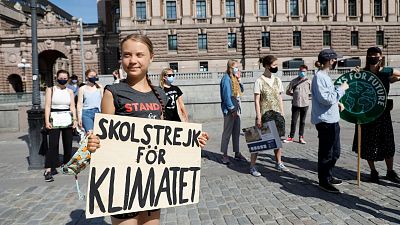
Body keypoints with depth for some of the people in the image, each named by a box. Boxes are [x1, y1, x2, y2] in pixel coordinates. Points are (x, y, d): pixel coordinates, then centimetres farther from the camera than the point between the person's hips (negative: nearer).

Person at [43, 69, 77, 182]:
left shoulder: (70, 91, 13)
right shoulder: (50, 89, 4)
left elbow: (72, 106, 9)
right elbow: (47, 106, -2)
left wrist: (75, 119, -1)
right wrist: (47, 121, -10)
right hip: (55, 119, -3)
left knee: (68, 144, 6)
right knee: (53, 144, -9)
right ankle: (48, 170, -8)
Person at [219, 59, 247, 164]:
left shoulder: (234, 78, 15)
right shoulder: (226, 78, -11)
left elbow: (241, 90, 20)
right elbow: (226, 95, -17)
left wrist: (239, 80, 7)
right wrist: (232, 108, -17)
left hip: (236, 108, 9)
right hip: (229, 109, -9)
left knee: (236, 132, 13)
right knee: (227, 132, -3)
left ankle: (237, 153, 22)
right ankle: (224, 155, 5)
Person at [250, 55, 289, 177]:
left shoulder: (277, 80, 8)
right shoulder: (259, 81, -8)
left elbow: (280, 99, 12)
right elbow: (257, 101, -10)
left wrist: (282, 114, 7)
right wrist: (258, 117, -14)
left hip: (276, 115, 6)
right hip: (264, 115, -5)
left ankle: (278, 163, 28)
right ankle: (252, 166, 7)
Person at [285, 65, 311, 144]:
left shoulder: (308, 82, 3)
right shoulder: (294, 81, 3)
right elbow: (287, 92, 8)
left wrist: (307, 95, -2)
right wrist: (294, 94, -1)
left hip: (305, 104, 1)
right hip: (295, 104, -1)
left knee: (302, 121, 8)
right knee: (293, 121, 2)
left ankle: (301, 137, 18)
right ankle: (291, 137, 14)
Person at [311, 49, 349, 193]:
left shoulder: (324, 76, 14)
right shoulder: (319, 77, -17)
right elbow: (326, 99, -23)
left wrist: (337, 103, 8)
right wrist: (341, 89, -13)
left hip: (332, 120, 10)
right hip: (325, 121, -10)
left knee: (335, 152, 19)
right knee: (326, 153, 1)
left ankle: (328, 176, 34)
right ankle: (324, 182, 14)